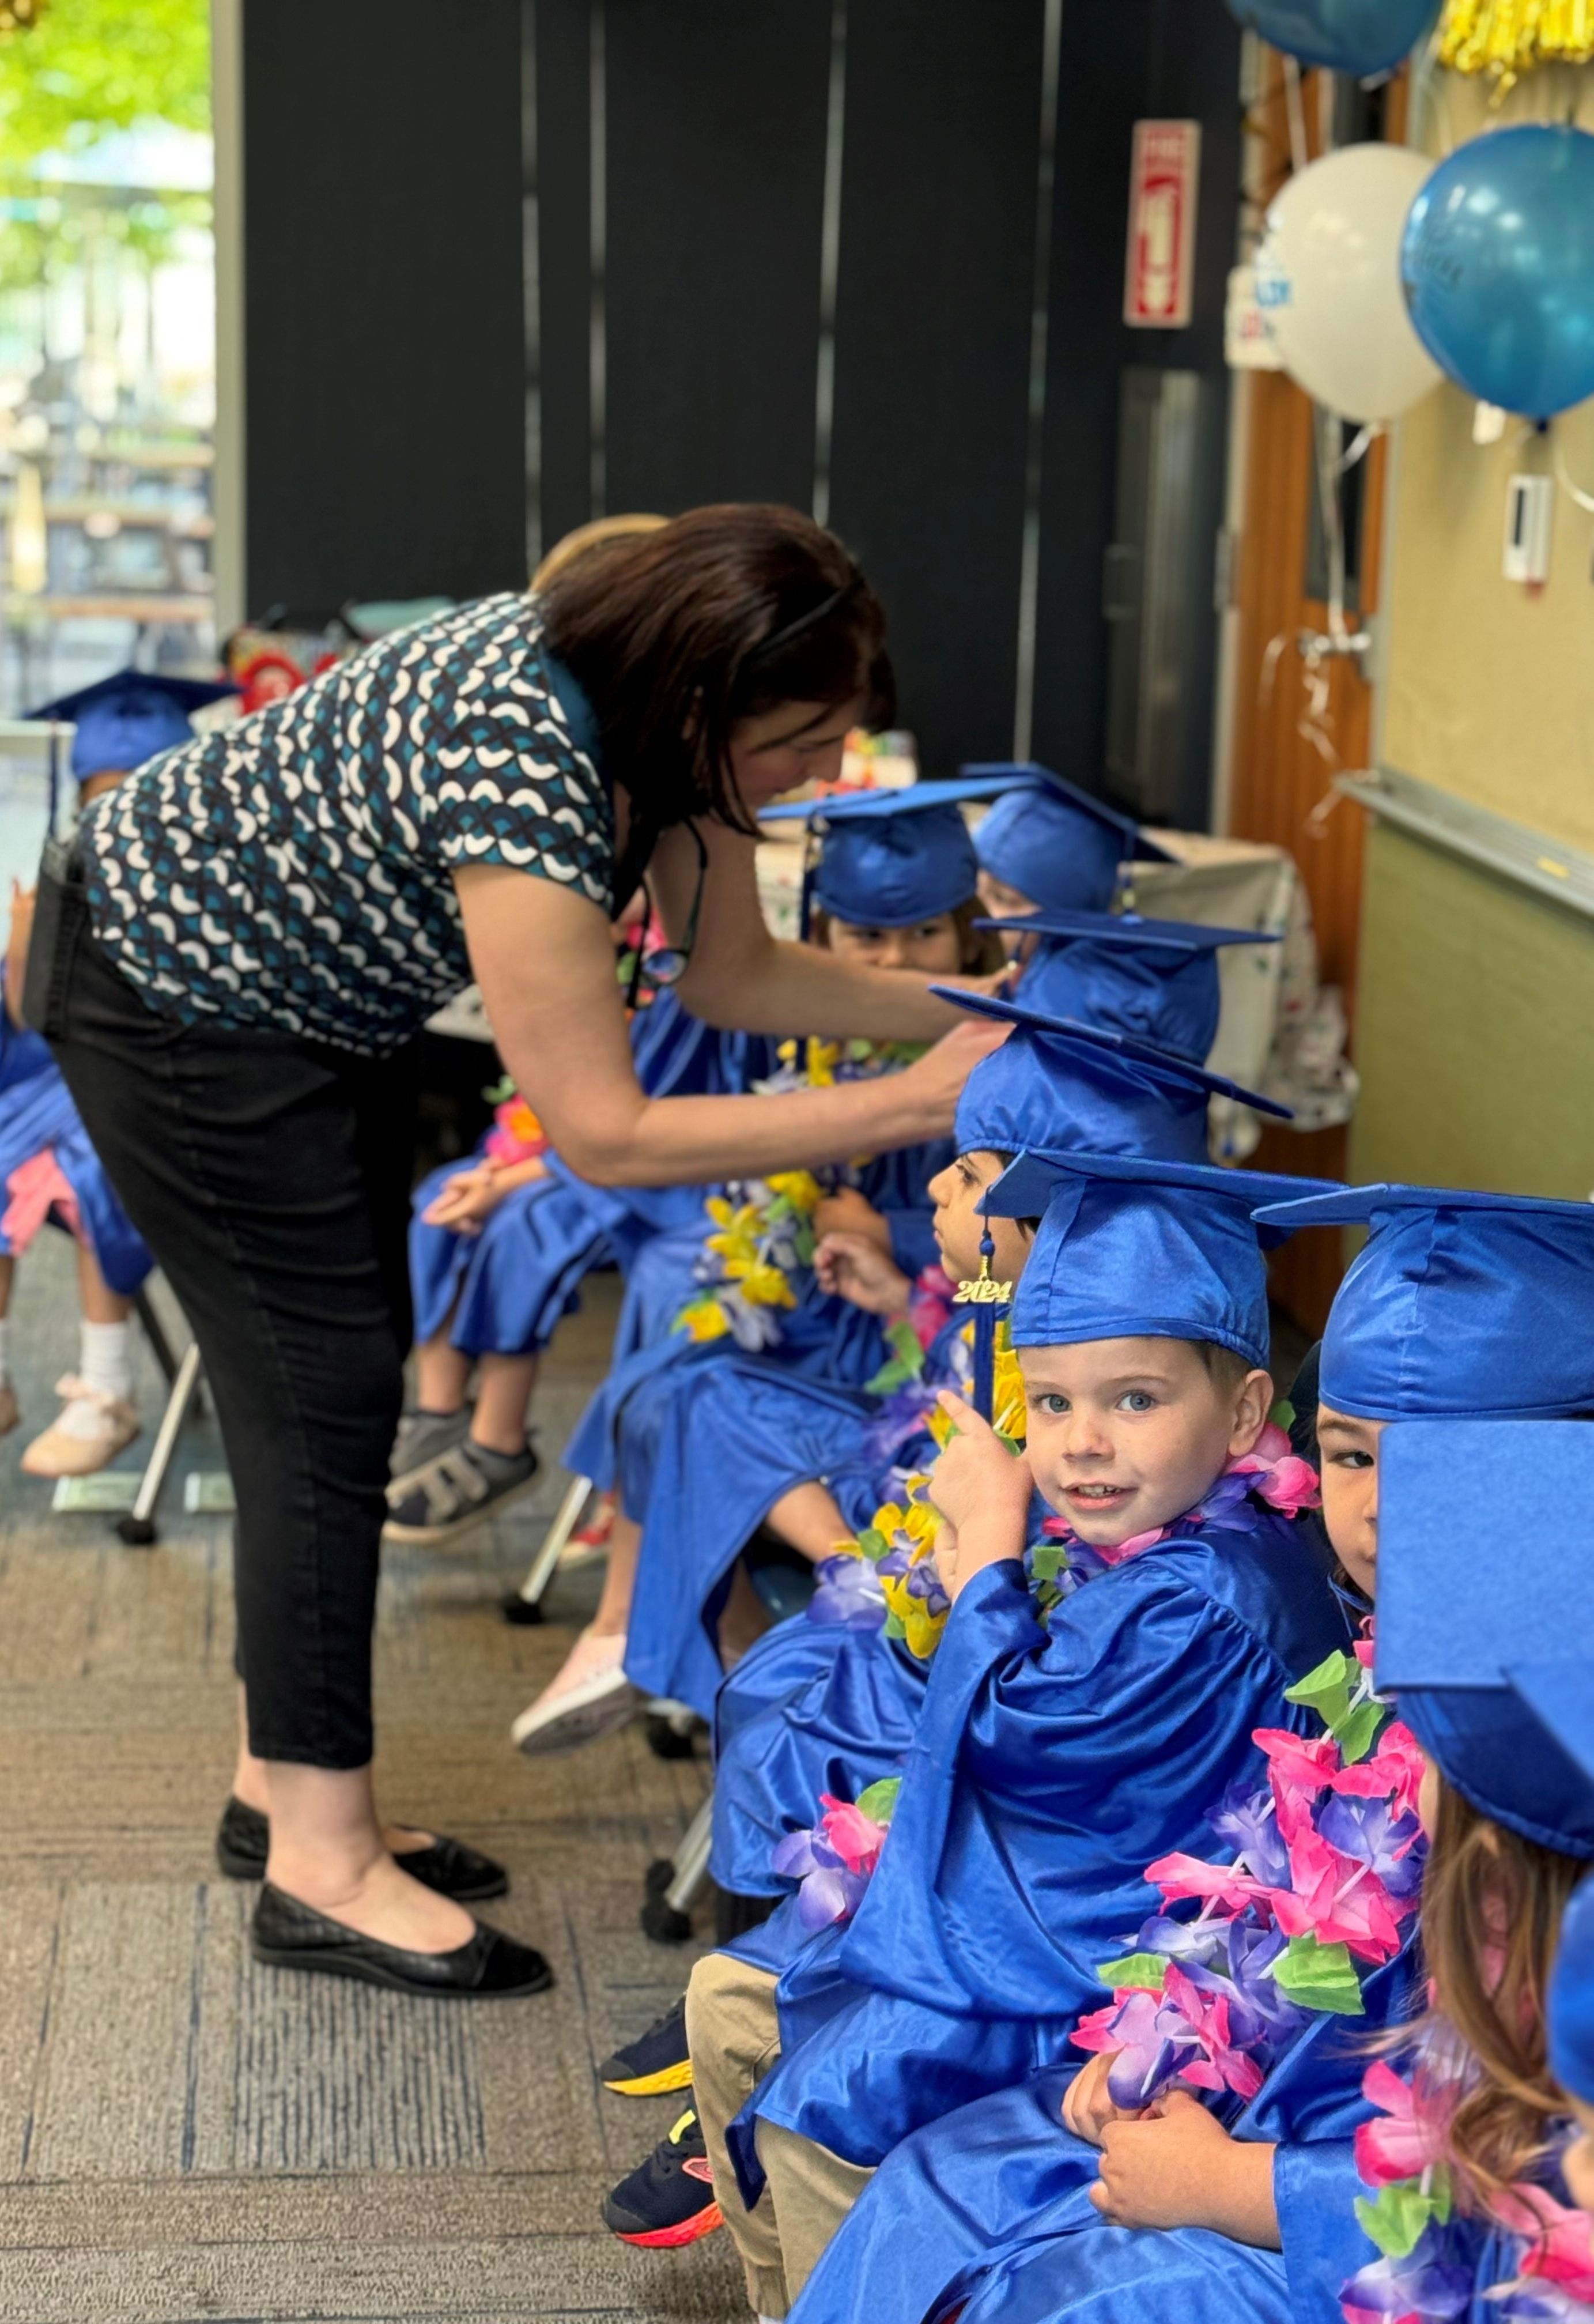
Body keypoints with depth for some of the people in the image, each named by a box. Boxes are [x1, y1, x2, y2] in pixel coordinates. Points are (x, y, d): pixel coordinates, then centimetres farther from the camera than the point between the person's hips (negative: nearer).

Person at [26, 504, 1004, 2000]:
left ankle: (284, 1773, 27)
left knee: (342, 1377, 13)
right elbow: (606, 1135, -34)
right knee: (324, 1392, -7)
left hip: (316, 994, 9)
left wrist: (961, 1014, -10)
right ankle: (322, 1867, 2)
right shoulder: (520, 773, -38)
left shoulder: (662, 705, -13)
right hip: (170, 994, -9)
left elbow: (729, 973, 0)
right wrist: (907, 1108, -32)